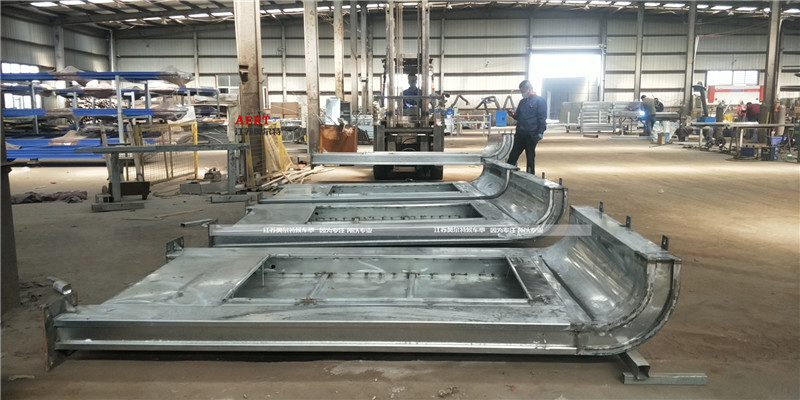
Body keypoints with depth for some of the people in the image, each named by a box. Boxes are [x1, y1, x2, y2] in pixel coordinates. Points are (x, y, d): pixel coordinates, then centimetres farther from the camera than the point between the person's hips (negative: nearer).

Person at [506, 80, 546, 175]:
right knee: (512, 156, 4)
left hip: (531, 135, -6)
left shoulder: (539, 101, -5)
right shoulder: (522, 102, 15)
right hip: (520, 134, 6)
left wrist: (540, 133, -17)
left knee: (530, 158, 4)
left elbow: (542, 118, -10)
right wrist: (513, 114, -2)